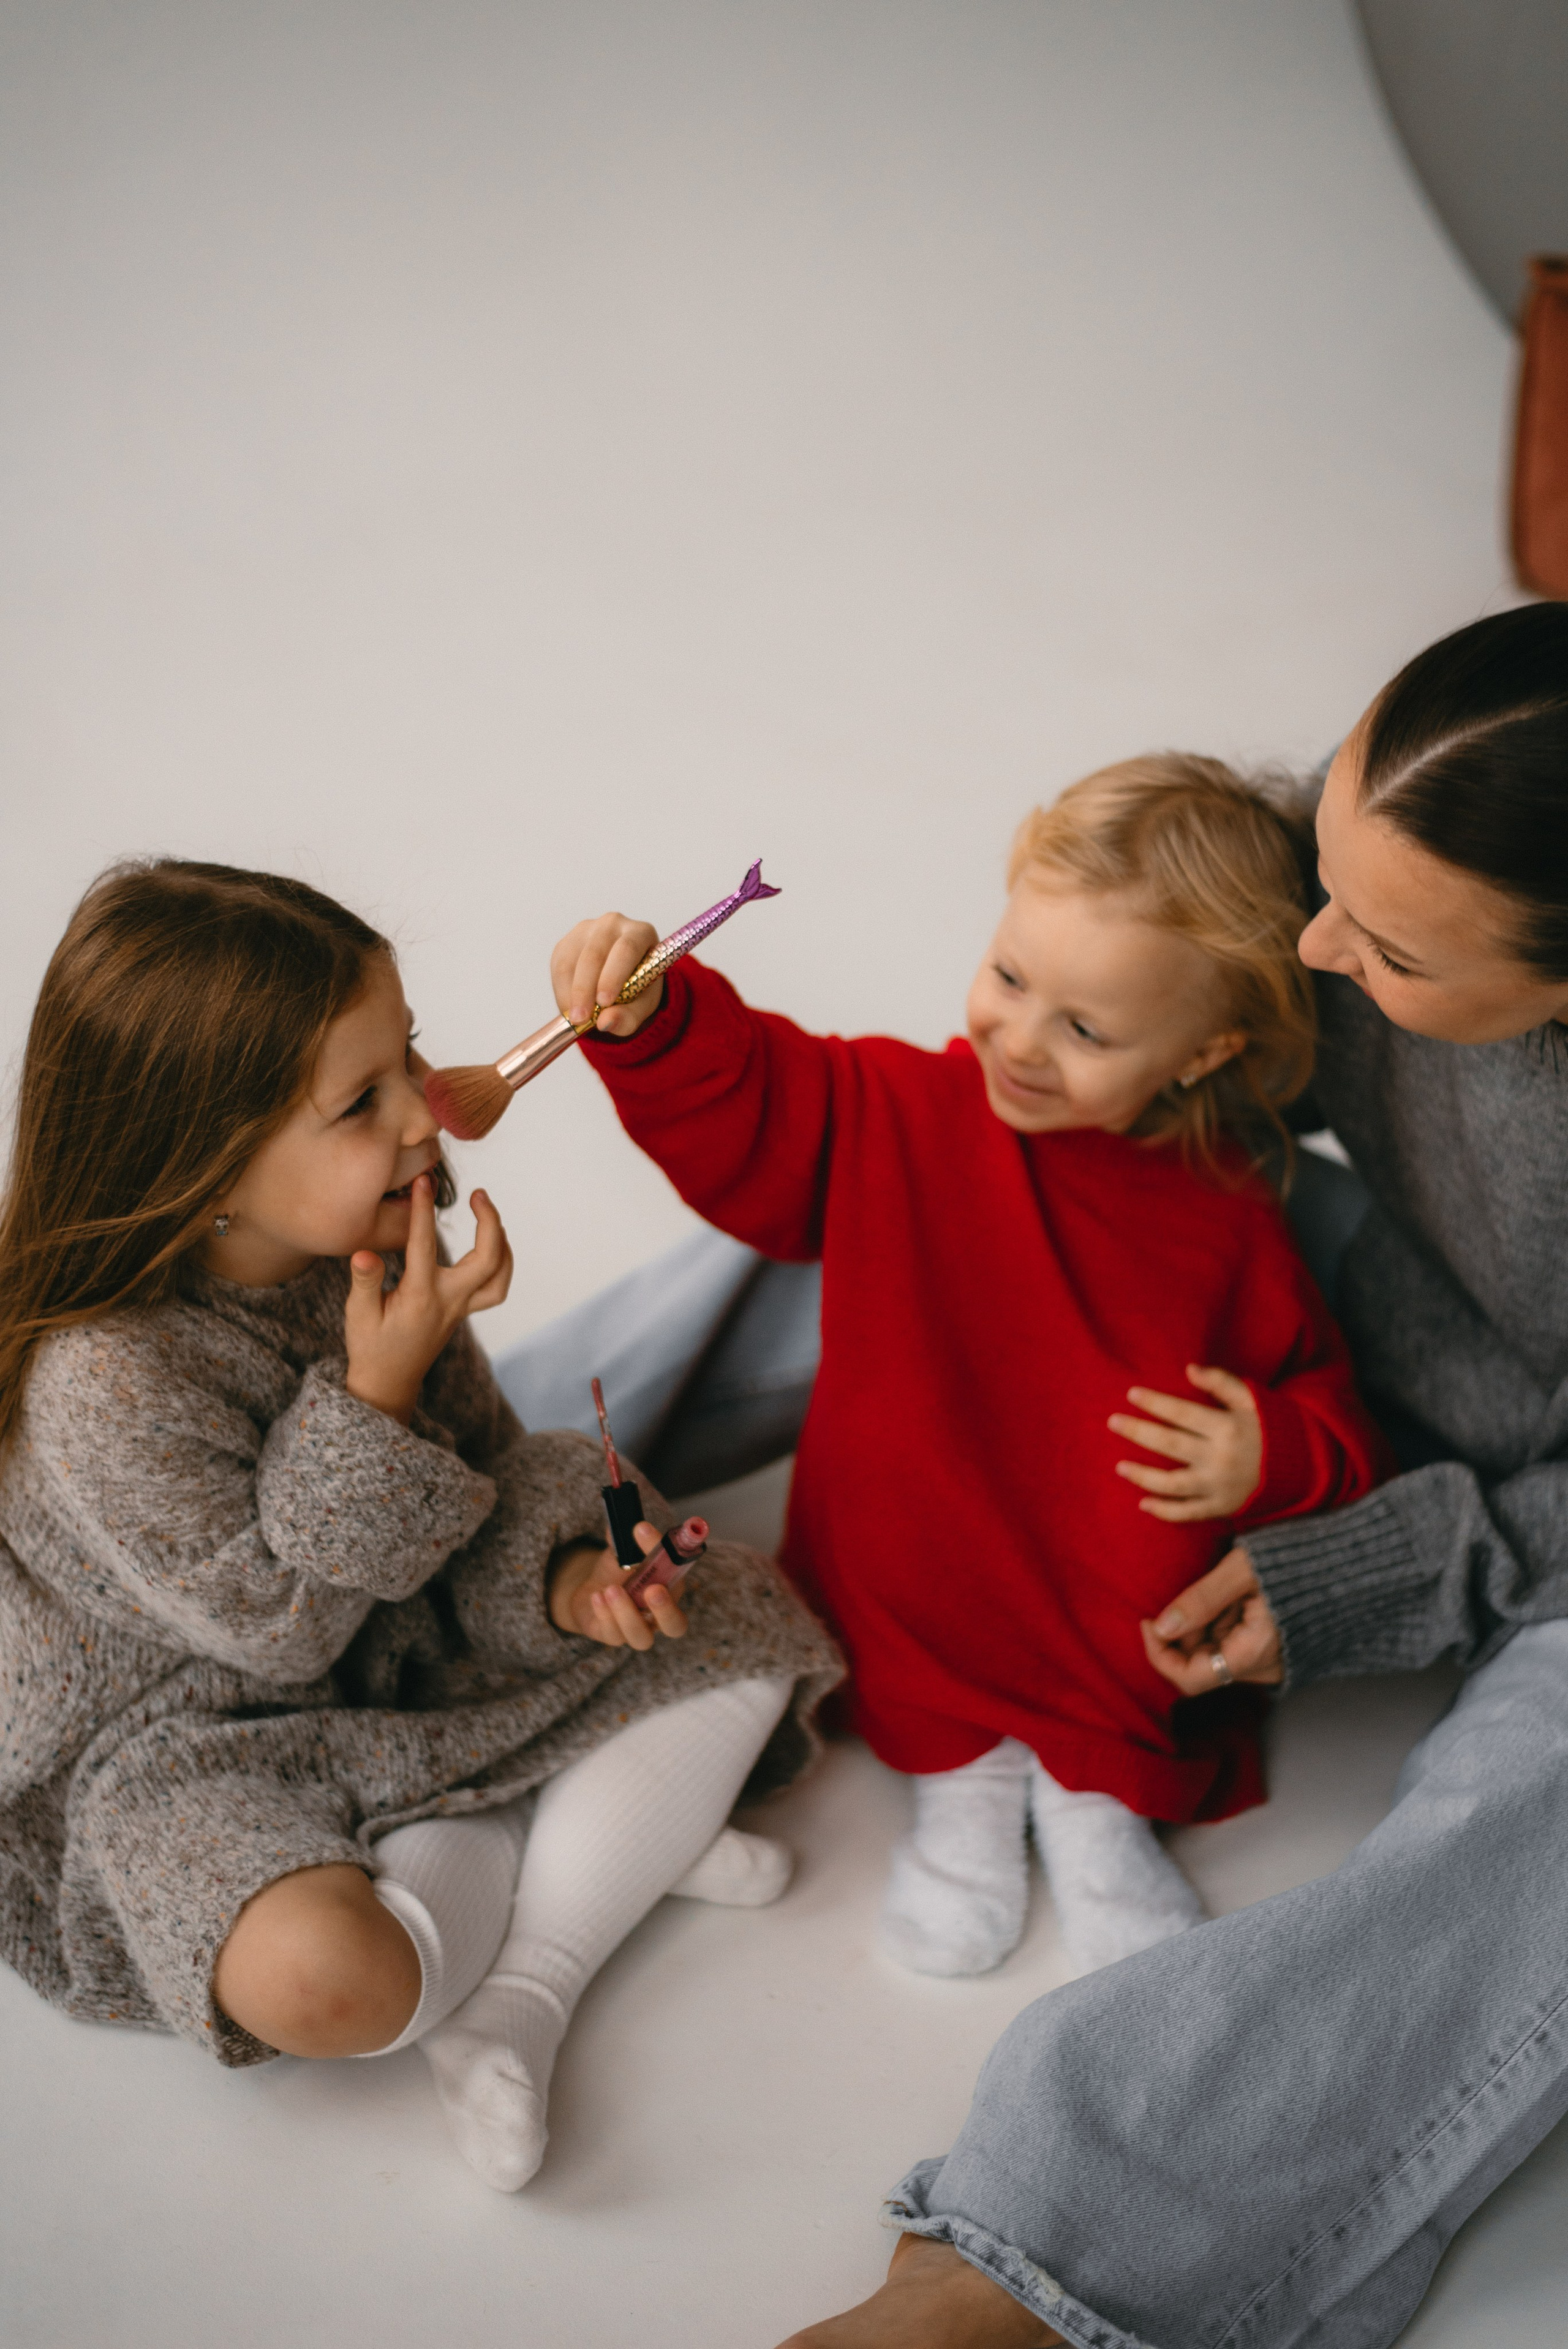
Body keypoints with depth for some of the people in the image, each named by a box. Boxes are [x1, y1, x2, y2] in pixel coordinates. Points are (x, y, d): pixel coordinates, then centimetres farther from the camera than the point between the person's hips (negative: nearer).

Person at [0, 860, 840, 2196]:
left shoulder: (369, 1254, -9)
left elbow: (488, 1468, 4)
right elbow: (270, 1627, -22)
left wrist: (563, 1575, -19)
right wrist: (378, 1394, -33)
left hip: (415, 1654, 7)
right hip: (195, 1747, -7)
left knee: (735, 1634, -3)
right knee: (314, 1979, -37)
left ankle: (524, 1991, -8)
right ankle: (621, 1841, -8)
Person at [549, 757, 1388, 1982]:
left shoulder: (1227, 1223, -9)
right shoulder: (906, 1116, -7)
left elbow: (1319, 1398, 3)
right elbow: (743, 1112, -10)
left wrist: (1277, 1457, -19)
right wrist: (647, 1020, -29)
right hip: (915, 1599, 1)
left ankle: (1095, 1794, 10)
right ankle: (961, 1770, 13)